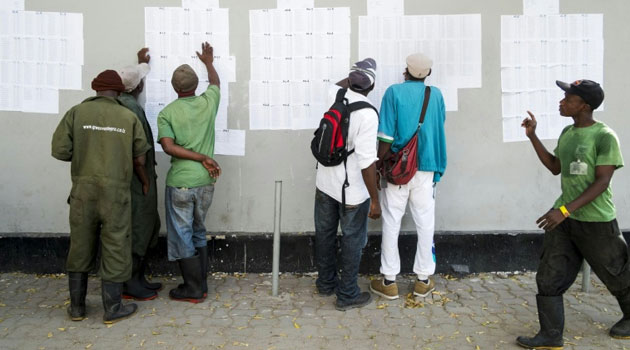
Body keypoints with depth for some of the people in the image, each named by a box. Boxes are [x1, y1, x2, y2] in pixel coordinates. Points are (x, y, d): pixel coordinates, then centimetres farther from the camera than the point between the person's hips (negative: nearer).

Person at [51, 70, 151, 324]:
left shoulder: (77, 112, 1)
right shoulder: (129, 117, 0)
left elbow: (60, 151, -5)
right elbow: (139, 160, 2)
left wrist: (82, 155, 16)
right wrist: (146, 183, 21)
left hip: (83, 190, 2)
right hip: (116, 191, -2)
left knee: (80, 248, 13)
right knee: (115, 248, 6)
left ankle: (76, 307, 23)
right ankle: (112, 309, 13)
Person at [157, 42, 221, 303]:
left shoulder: (166, 113, -5)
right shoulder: (208, 102, 2)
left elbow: (168, 146, -17)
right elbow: (215, 82, 24)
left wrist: (202, 158, -13)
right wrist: (208, 62, 41)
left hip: (180, 182, -4)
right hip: (205, 181, 4)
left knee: (181, 236, 7)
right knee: (198, 233, 19)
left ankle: (193, 290, 13)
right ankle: (201, 285, 24)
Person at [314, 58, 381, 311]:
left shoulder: (335, 96, -4)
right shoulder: (367, 114, -23)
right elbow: (367, 161, -24)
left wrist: (356, 73, 31)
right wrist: (375, 200, -18)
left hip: (325, 184, 7)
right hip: (352, 191, -7)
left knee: (324, 234, 19)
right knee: (352, 242, 8)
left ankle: (326, 283, 37)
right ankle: (347, 295, 20)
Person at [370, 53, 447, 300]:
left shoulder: (394, 92, -6)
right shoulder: (436, 95, 4)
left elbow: (386, 136, -11)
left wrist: (379, 166, -4)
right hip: (426, 169, 3)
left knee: (391, 224, 6)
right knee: (425, 224, 11)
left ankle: (389, 281, 11)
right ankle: (423, 280, 19)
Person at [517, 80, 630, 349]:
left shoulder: (605, 137, -15)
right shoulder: (567, 133, 7)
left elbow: (602, 182, -20)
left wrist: (565, 210, -27)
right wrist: (532, 136, 10)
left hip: (596, 222, -6)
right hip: (565, 219, 6)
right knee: (548, 278, 0)